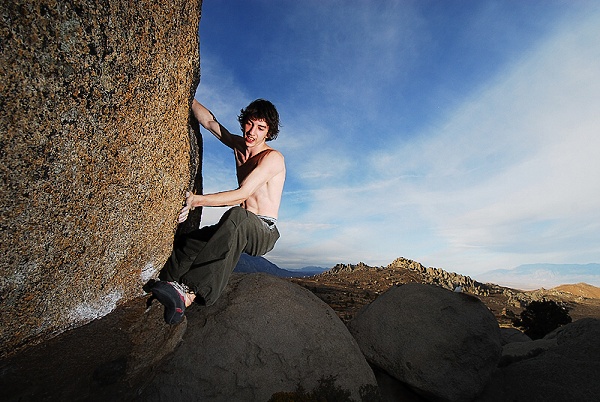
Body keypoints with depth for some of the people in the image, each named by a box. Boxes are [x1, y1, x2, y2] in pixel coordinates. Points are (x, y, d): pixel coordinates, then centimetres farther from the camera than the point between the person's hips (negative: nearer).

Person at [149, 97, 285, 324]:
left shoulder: (273, 157, -11)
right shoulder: (238, 145, 12)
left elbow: (242, 194, -23)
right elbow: (209, 120, 13)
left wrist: (197, 200, -32)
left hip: (264, 232, -6)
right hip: (239, 229, 7)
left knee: (236, 216, -41)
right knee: (191, 241, -22)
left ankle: (188, 293, -46)